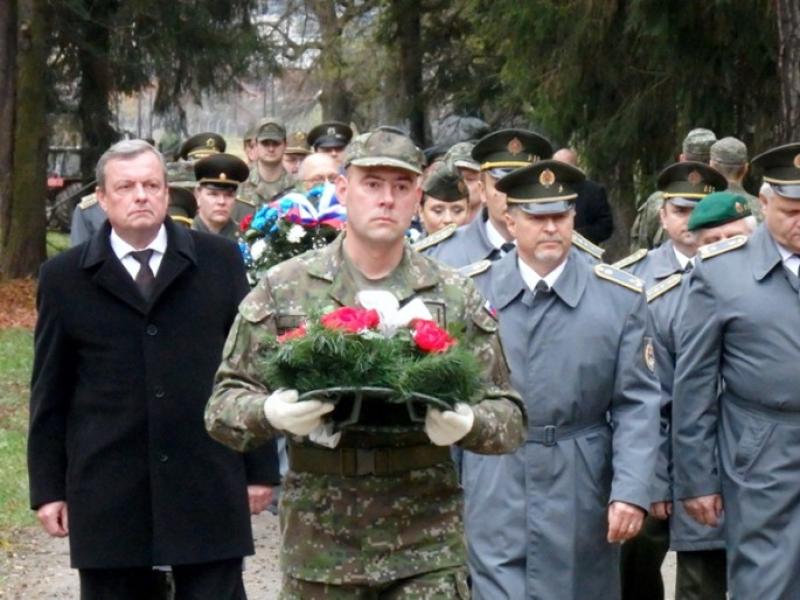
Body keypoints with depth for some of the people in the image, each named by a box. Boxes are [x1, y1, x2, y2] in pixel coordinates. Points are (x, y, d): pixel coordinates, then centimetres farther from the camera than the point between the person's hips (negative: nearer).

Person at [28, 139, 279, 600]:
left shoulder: (220, 261, 5)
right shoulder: (65, 277, 5)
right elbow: (51, 392, 7)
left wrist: (260, 468, 4)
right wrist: (48, 487, 4)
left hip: (208, 488, 0)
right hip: (108, 491, 0)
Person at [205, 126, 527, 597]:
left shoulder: (455, 297, 7)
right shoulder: (284, 289, 4)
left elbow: (510, 416, 8)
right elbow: (223, 405, 4)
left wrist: (466, 424, -15)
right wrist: (270, 413, -19)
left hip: (428, 551, 0)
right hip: (318, 547, 0)